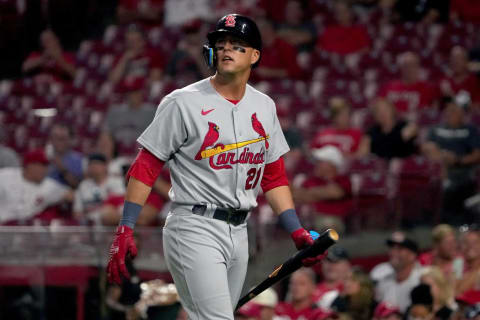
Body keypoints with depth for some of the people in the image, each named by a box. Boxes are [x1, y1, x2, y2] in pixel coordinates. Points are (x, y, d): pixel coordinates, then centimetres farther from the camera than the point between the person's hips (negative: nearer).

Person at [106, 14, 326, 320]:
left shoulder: (264, 107, 13)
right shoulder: (183, 103, -6)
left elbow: (274, 177, 19)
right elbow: (145, 167, -6)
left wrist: (297, 232, 10)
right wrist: (125, 230, -14)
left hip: (239, 233, 7)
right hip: (194, 230, -7)